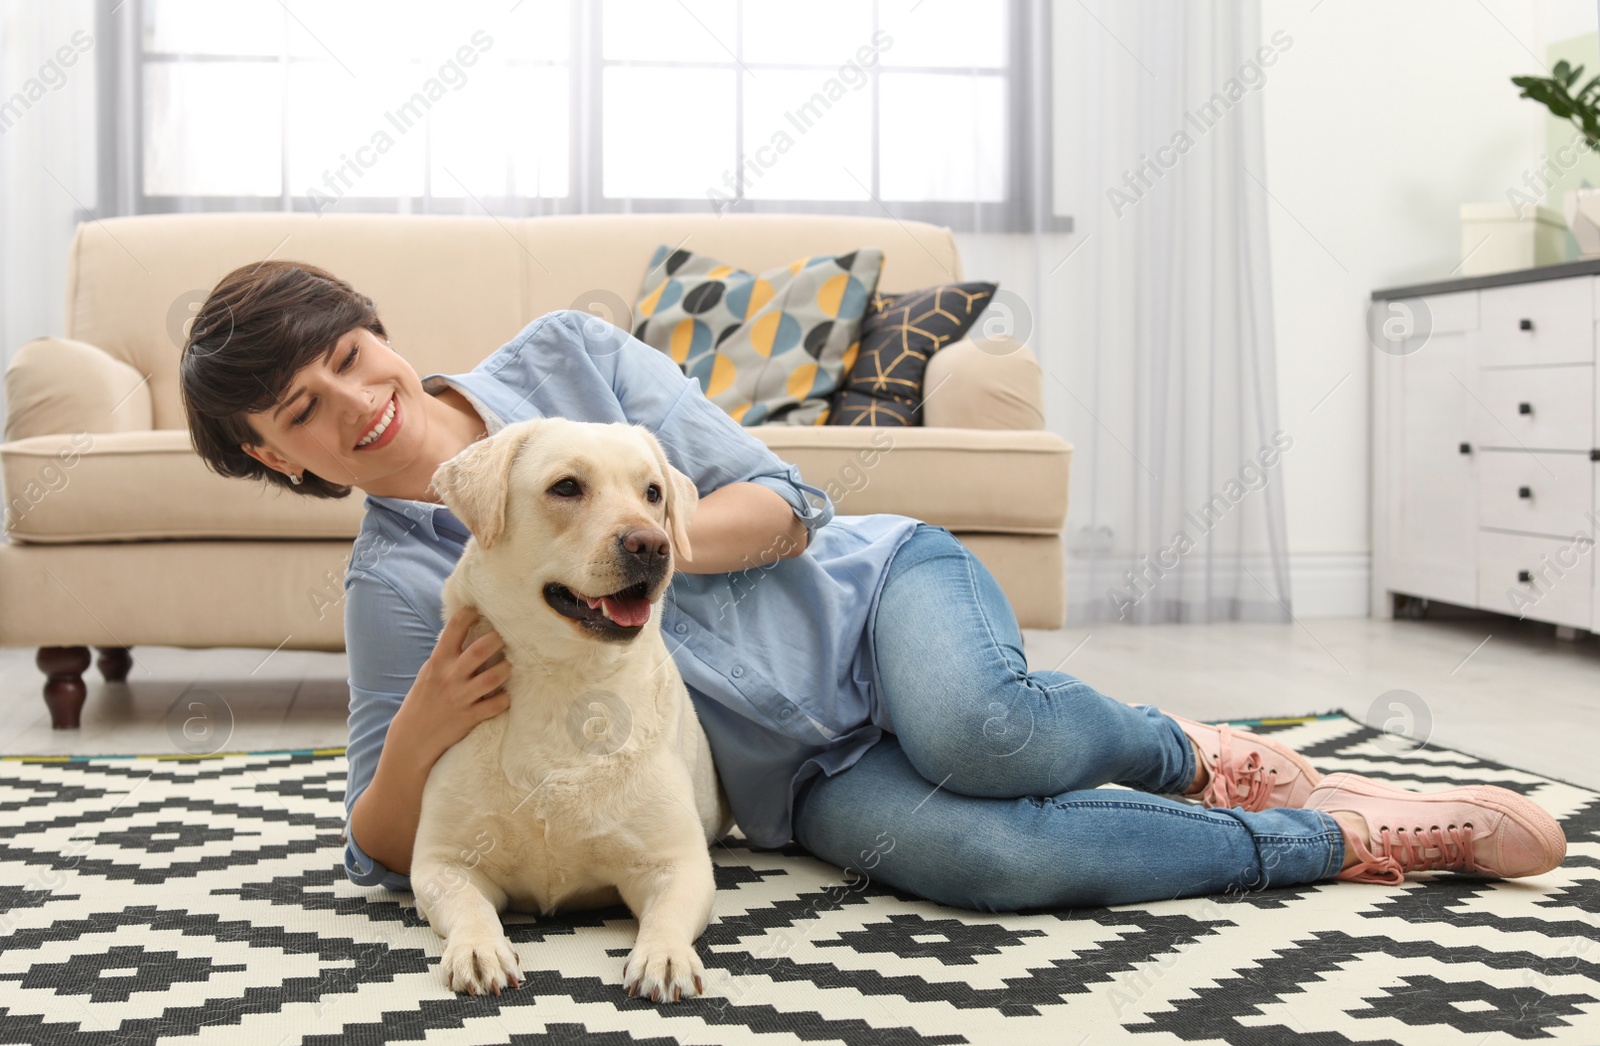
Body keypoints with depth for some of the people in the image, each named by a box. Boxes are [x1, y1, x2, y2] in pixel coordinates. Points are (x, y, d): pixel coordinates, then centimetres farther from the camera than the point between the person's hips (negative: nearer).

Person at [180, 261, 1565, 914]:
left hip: (878, 585, 1)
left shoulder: (564, 355, 0)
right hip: (808, 778, 0)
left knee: (978, 730, -37)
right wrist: (420, 732, -27)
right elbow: (386, 854, -5)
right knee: (979, 853, -34)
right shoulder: (394, 584, -1)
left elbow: (783, 506, -3)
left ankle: (1199, 755, -1)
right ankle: (1346, 835, -9)